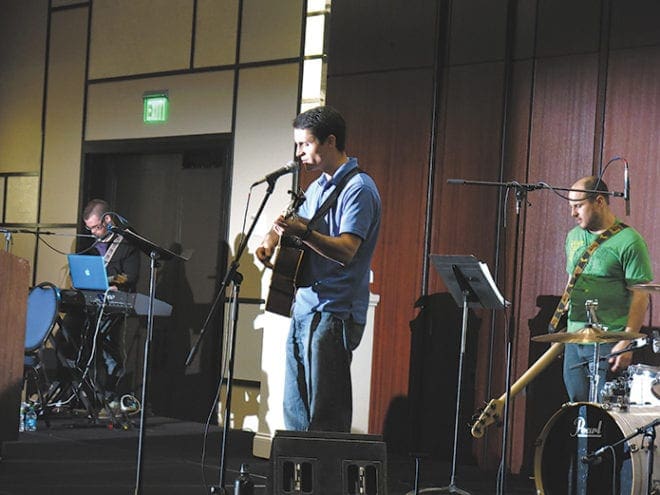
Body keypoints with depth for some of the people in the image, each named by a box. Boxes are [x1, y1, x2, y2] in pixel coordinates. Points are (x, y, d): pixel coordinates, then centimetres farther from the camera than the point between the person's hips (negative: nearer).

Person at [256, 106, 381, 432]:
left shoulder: (358, 188, -11)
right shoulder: (318, 187, 18)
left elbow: (346, 250, -23)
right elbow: (293, 224, 32)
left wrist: (304, 232, -38)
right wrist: (272, 240, 10)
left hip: (333, 314, -9)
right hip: (303, 309, 9)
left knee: (326, 417, -8)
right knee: (295, 411, 12)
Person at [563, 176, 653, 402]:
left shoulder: (628, 242, -10)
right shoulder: (573, 237, 13)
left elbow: (640, 297, -12)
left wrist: (626, 343, -19)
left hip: (608, 345, -7)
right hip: (574, 341, 7)